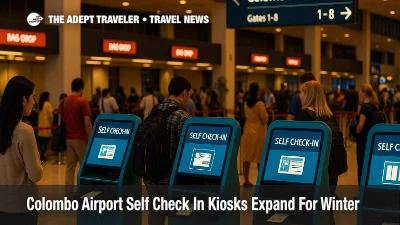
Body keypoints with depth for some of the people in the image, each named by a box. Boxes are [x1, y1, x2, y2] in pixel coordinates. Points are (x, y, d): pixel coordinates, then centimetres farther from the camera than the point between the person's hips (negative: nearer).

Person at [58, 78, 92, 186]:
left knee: (70, 166, 7)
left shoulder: (63, 102, 5)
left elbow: (60, 122, 8)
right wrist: (90, 139, -6)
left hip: (67, 139, 5)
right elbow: (87, 124, -14)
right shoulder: (83, 102, -11)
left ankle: (68, 192, 5)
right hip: (80, 139, -5)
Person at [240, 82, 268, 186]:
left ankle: (246, 180, 9)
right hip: (259, 132, -5)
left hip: (248, 131, 5)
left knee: (247, 156, 7)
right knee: (260, 158, 5)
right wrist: (266, 114, 6)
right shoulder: (260, 104, -14)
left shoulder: (246, 103, 3)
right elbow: (265, 119, -11)